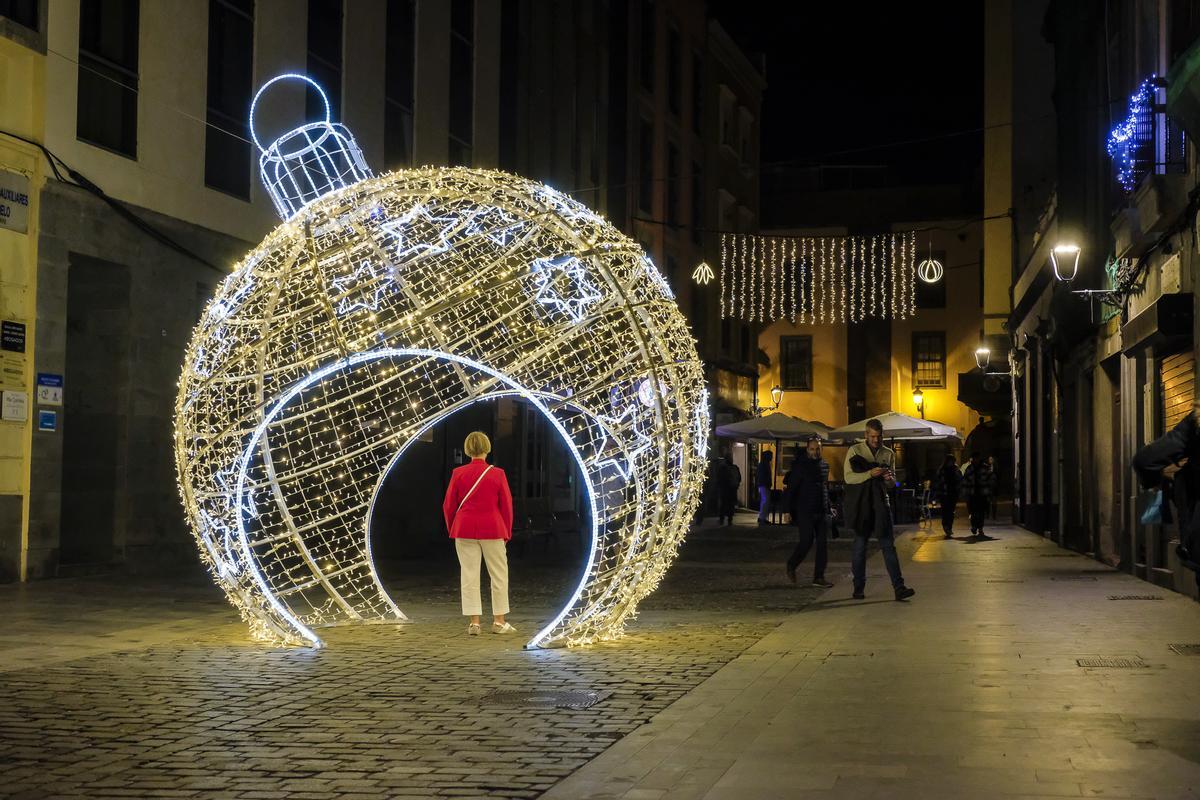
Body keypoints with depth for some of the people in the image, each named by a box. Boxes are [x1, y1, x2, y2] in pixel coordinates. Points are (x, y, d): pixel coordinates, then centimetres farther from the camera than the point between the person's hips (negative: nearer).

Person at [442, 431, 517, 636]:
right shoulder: (497, 474, -5)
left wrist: (452, 530, 17)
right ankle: (499, 621, 12)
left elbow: (448, 506, 3)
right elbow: (506, 506, -1)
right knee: (499, 574, 10)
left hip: (464, 530, 1)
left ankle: (474, 623, 3)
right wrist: (506, 533, 11)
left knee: (469, 575, 4)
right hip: (492, 530, -1)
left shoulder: (458, 473, -2)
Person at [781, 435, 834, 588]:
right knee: (806, 542, -9)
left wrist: (828, 507, 18)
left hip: (821, 512, 6)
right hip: (805, 512, -6)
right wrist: (788, 510, -12)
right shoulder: (800, 466, -7)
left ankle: (819, 577, 5)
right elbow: (790, 489, -8)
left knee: (822, 544, 1)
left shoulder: (824, 466, 11)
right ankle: (791, 566, 16)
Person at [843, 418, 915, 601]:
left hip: (880, 503, 2)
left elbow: (892, 481, 19)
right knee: (860, 546, 4)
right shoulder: (855, 451, 1)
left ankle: (899, 587, -10)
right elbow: (848, 477, -7)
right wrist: (870, 474, -21)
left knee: (888, 545, -5)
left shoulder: (888, 454, 11)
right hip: (860, 505, -2)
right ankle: (858, 587, 13)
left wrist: (889, 478, -6)